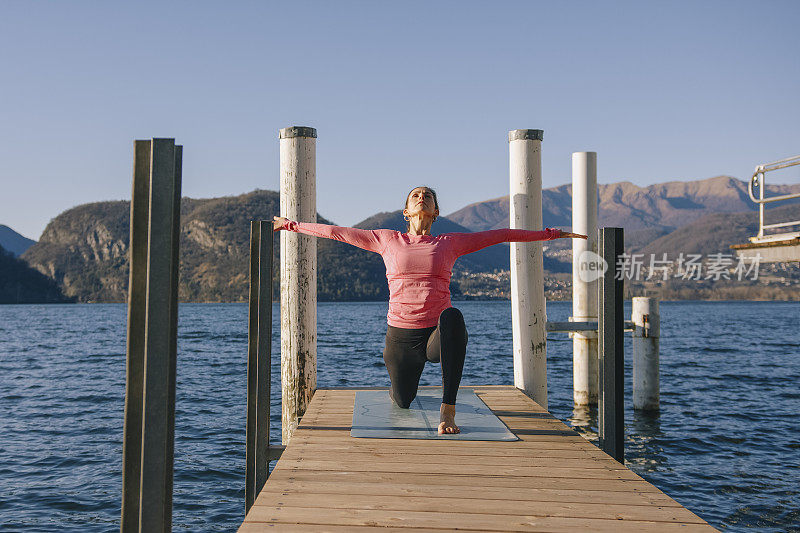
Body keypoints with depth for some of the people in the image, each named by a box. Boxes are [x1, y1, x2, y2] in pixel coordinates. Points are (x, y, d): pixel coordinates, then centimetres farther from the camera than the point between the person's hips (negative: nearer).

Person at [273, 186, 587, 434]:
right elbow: (336, 232, 13)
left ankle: (447, 409, -34)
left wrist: (551, 233, 11)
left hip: (438, 335, -2)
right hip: (400, 335, 2)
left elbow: (501, 235, 11)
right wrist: (290, 225, 14)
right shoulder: (387, 241, 10)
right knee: (402, 400, 10)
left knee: (452, 317, -37)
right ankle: (399, 388, 53)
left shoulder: (450, 243, 9)